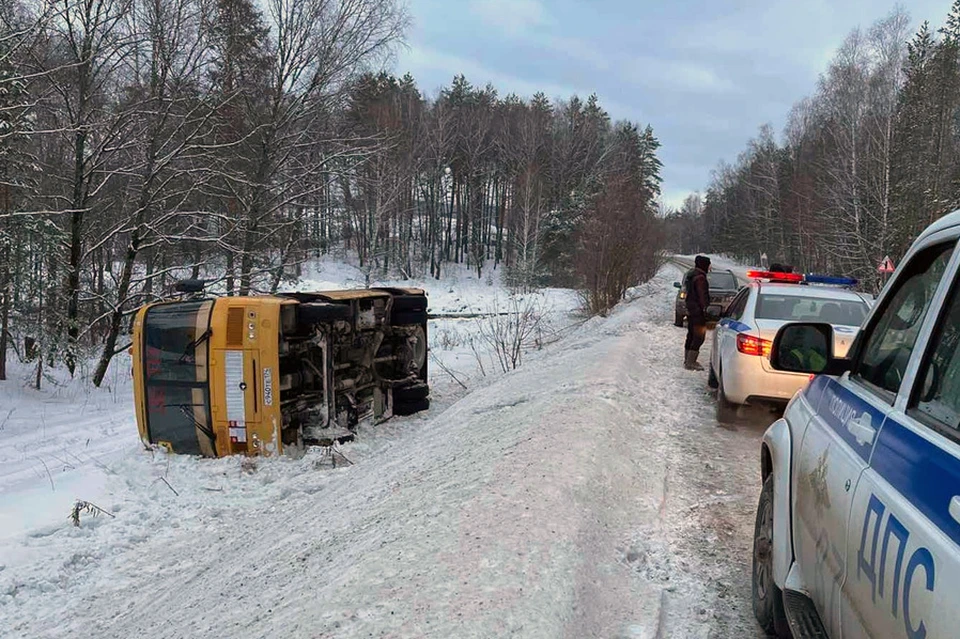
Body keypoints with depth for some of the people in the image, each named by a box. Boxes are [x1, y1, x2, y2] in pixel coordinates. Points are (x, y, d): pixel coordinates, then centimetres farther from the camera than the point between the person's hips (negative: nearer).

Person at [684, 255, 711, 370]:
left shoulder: (692, 276, 15)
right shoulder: (700, 278, -17)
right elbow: (702, 296, -20)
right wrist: (706, 309, -18)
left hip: (691, 310, 10)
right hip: (698, 312, -10)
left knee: (691, 336, 16)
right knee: (699, 337, -7)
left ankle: (687, 360, 23)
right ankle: (690, 363, -8)